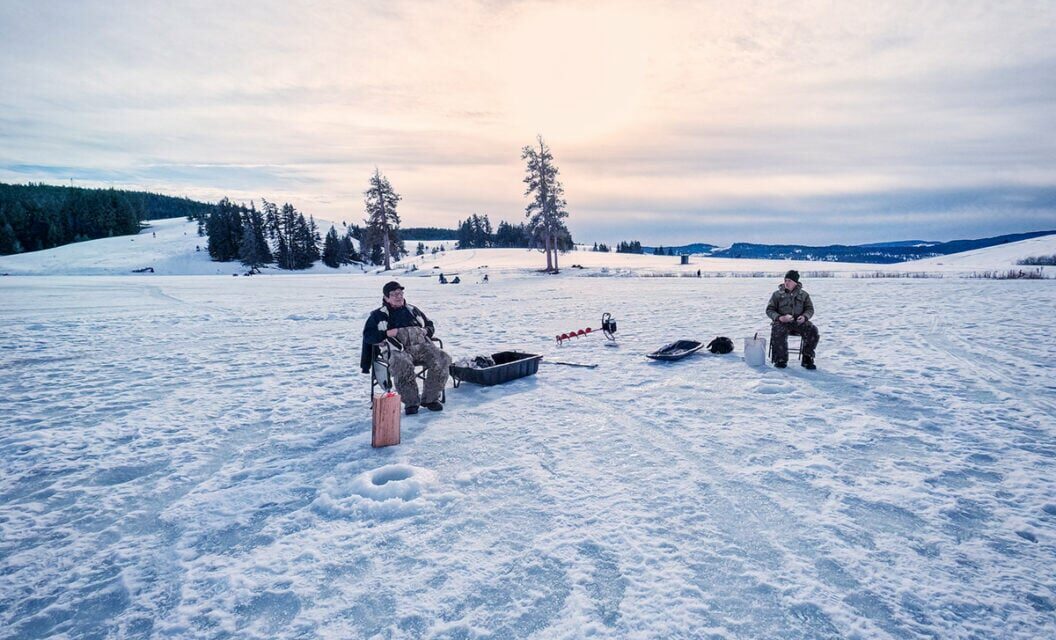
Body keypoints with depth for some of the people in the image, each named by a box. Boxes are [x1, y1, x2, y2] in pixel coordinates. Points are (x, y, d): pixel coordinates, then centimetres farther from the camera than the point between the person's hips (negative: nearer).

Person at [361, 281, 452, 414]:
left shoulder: (413, 310, 30)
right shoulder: (378, 315, 20)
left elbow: (430, 325, 36)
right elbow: (368, 335, 10)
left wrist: (426, 331, 11)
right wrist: (387, 333, -5)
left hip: (421, 345, 4)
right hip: (397, 349, -3)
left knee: (442, 360, -25)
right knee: (403, 365, -40)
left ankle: (430, 398, -11)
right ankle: (411, 402, -24)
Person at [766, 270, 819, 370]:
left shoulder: (804, 295, 12)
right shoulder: (777, 294, 8)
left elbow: (810, 309, 12)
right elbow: (769, 310, 4)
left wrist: (804, 317, -13)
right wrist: (779, 318, -16)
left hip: (799, 322, 2)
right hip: (782, 322, -2)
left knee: (813, 331, -27)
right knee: (778, 332, -37)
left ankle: (807, 359, -13)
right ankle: (780, 359, -23)